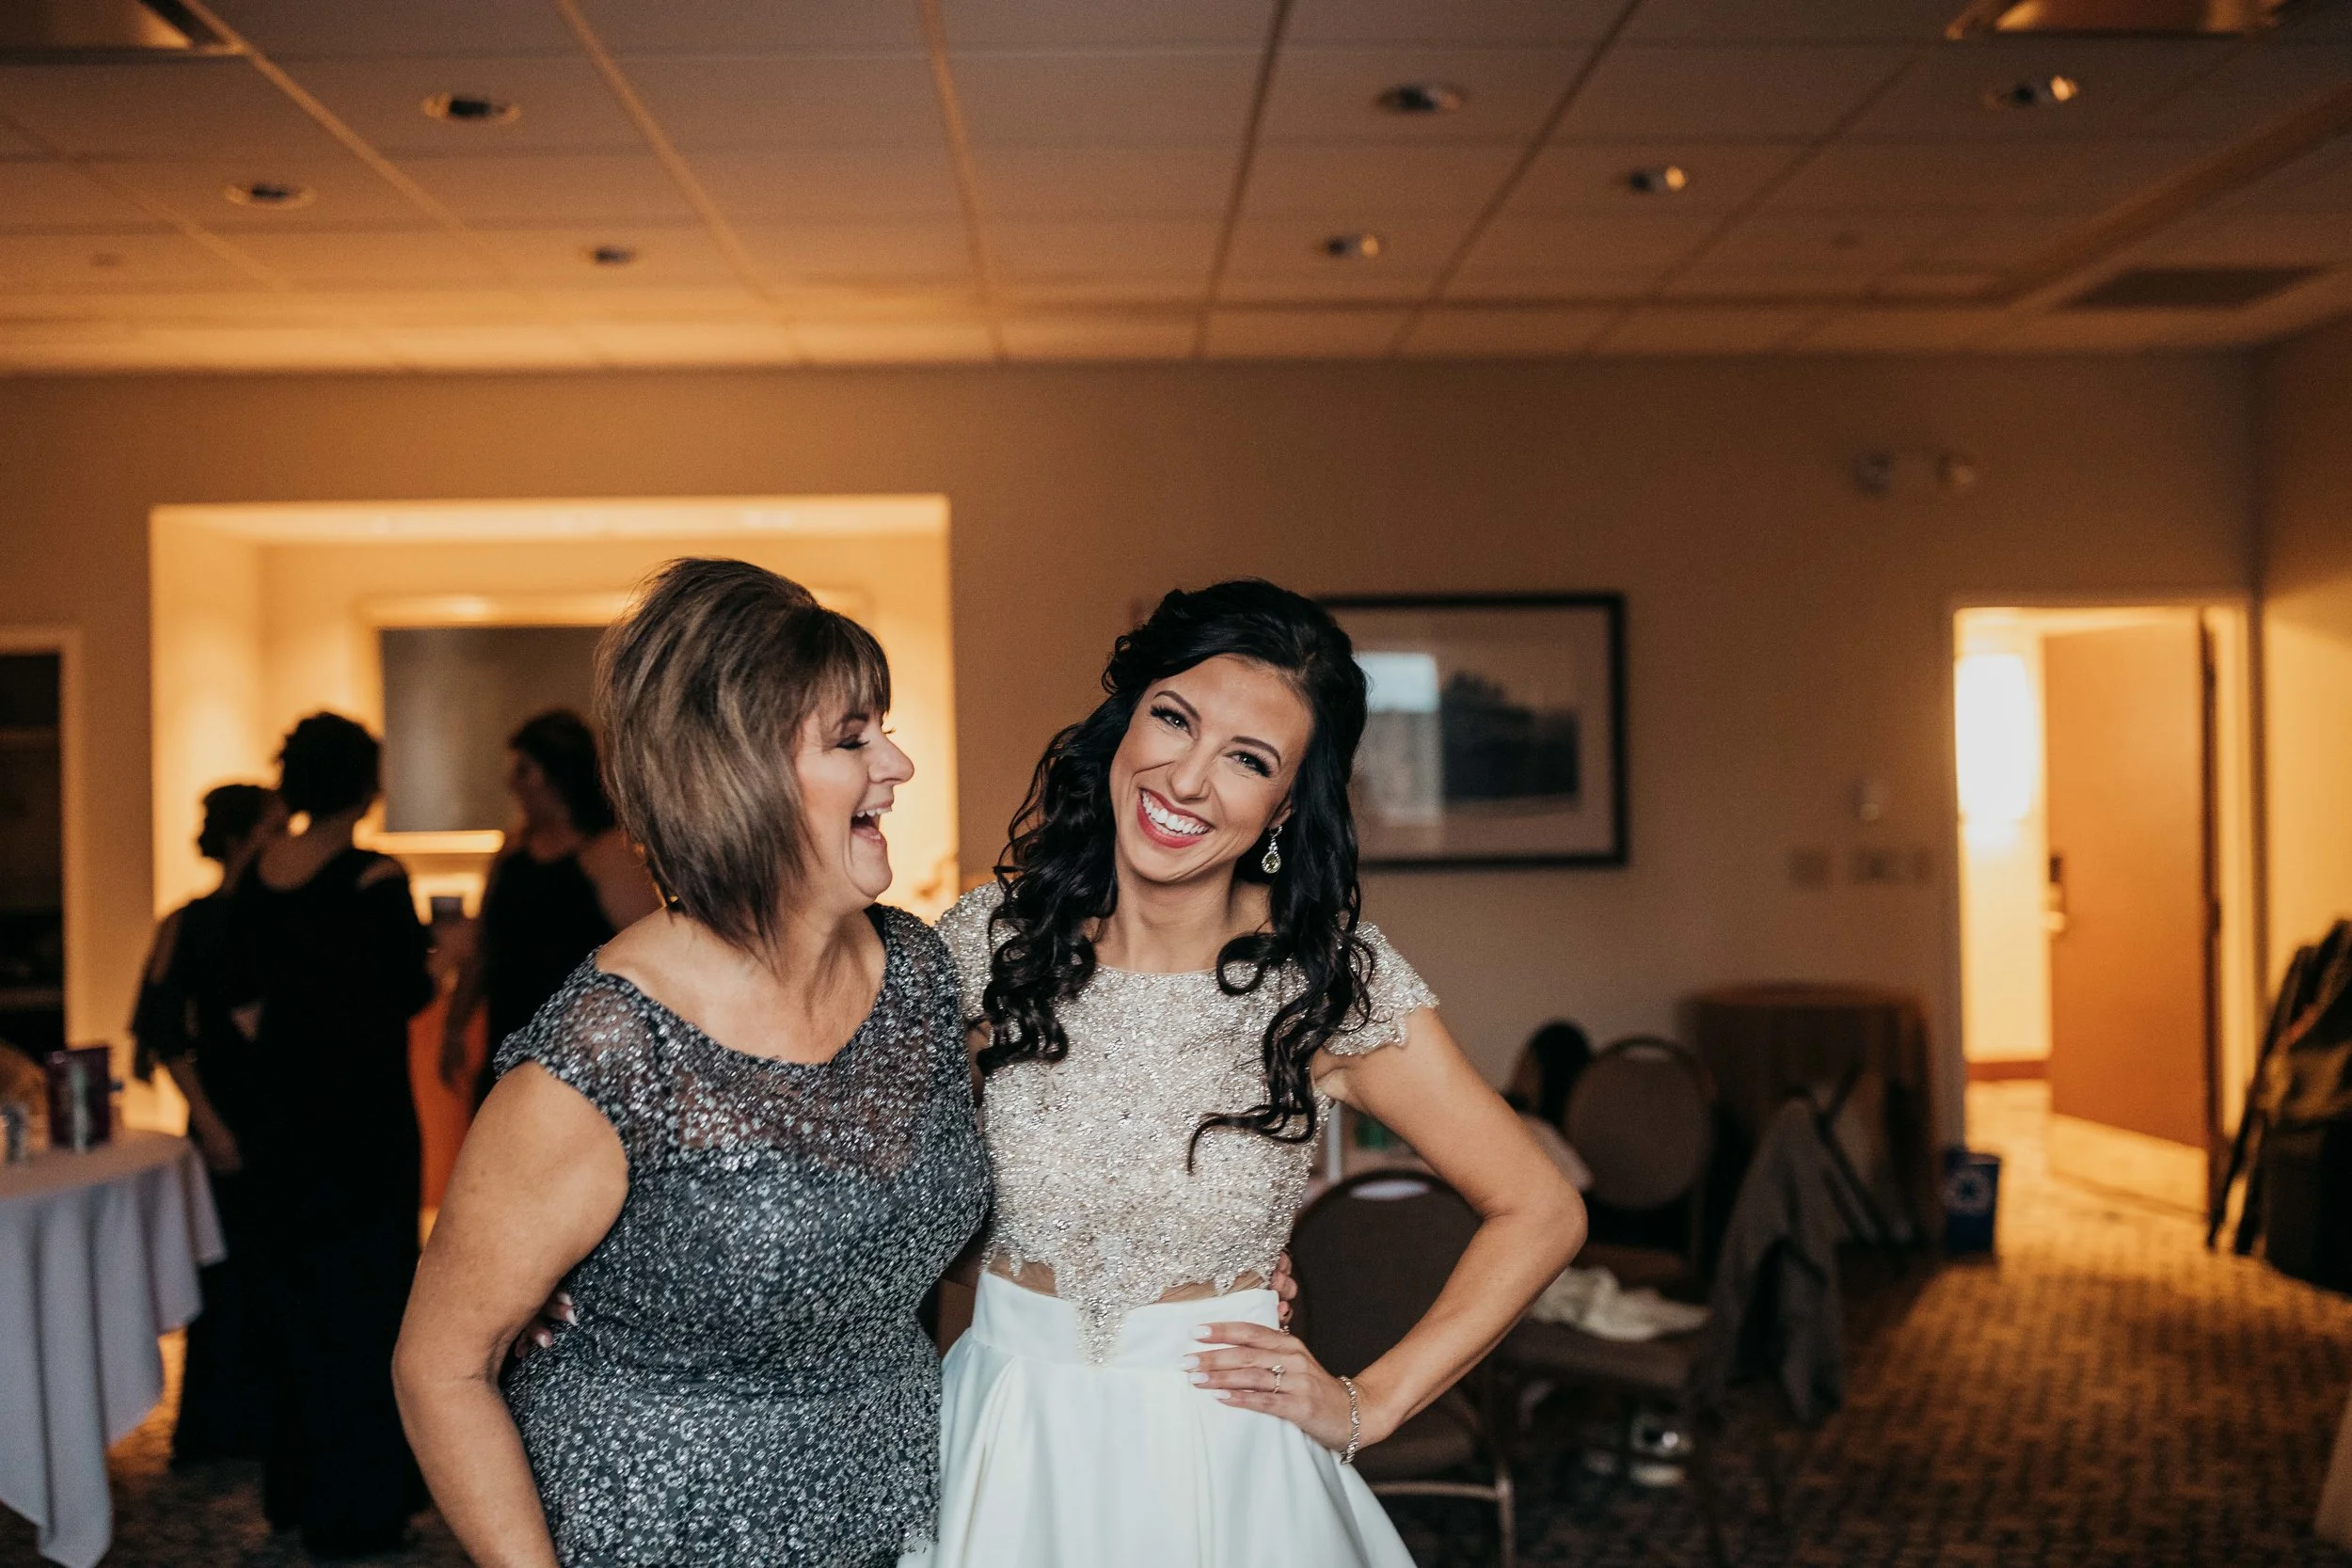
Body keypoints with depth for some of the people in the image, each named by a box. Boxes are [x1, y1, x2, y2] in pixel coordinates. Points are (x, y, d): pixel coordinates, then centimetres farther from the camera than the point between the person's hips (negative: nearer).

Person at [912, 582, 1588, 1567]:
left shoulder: (1335, 979, -14)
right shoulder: (990, 938, -9)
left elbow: (1538, 1213, -7)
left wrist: (1368, 1405, -7)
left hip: (1222, 1453, -1)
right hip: (1005, 1441, 2)